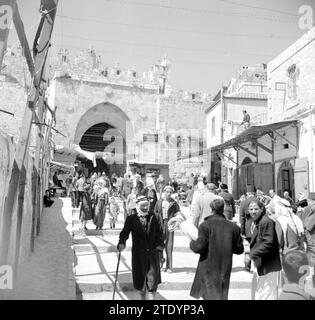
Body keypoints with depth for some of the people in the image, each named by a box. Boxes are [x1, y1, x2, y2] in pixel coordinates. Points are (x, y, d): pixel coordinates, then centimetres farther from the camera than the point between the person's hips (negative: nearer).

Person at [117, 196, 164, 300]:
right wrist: (122, 243, -28)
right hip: (139, 253, -1)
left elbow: (159, 232, 8)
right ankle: (142, 297, 33)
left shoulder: (153, 217, 4)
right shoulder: (131, 219, -3)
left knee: (153, 278, 0)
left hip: (153, 252, 1)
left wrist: (159, 244, -5)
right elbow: (125, 232, -10)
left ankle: (152, 297, 16)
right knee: (140, 277, 11)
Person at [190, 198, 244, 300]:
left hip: (208, 269, -4)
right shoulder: (233, 227, -1)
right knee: (222, 294, 19)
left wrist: (192, 243, 4)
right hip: (225, 269, 4)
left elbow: (200, 247, -17)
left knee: (212, 296, 4)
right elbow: (239, 249, 4)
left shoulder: (205, 225, -13)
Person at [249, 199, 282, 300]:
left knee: (266, 295, 0)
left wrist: (252, 254, -22)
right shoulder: (255, 222, 10)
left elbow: (268, 243, -24)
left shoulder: (267, 222, -20)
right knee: (256, 292, 21)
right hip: (259, 264, 10)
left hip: (268, 266, -10)